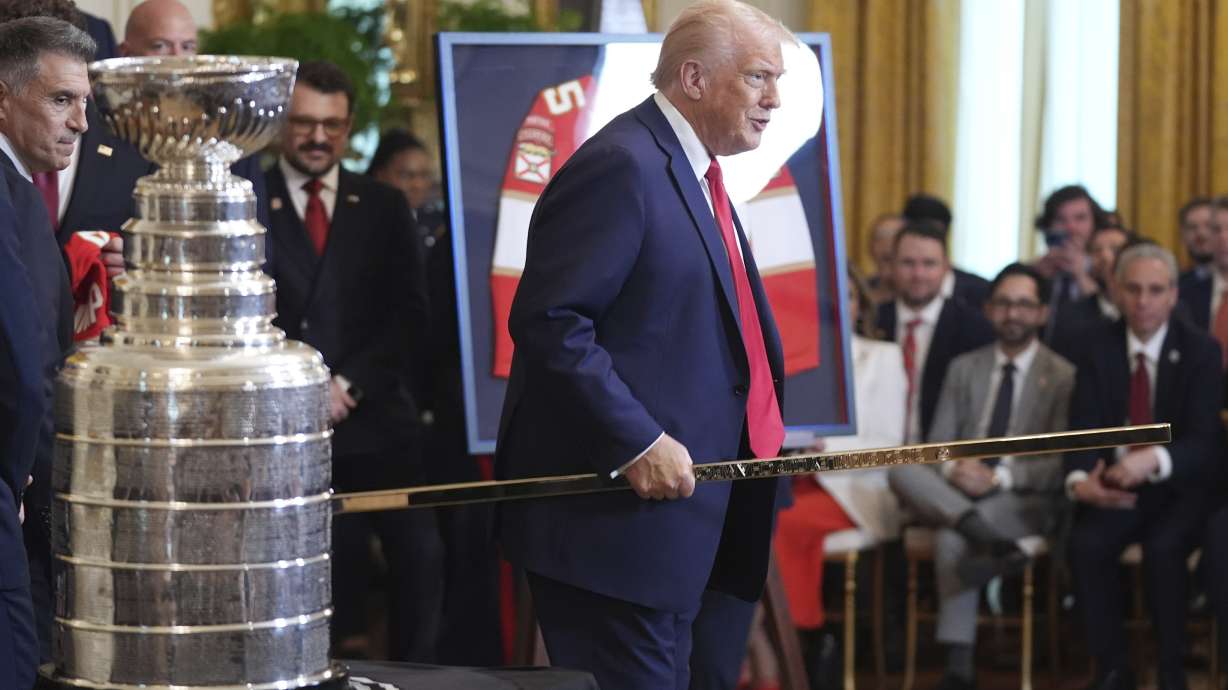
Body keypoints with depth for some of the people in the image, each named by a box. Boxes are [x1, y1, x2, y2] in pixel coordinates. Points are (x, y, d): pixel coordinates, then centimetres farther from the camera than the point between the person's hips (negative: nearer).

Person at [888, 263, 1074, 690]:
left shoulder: (1063, 378, 4)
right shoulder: (963, 369, 17)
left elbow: (1061, 463, -5)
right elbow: (937, 444, 12)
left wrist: (999, 477, -21)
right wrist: (952, 469, -15)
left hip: (1024, 500, -4)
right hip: (954, 492, 4)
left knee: (951, 537, -38)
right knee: (900, 469, -32)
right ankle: (990, 540, -52)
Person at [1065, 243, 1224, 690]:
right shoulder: (1099, 349, 4)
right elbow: (1083, 428, -3)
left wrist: (1155, 460, -35)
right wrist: (1079, 480, -27)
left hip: (1181, 488, -2)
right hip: (1114, 486, 2)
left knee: (1163, 548, -33)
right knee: (1086, 544, -28)